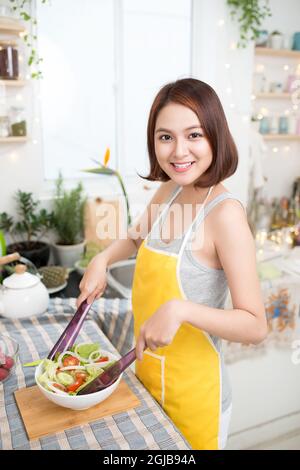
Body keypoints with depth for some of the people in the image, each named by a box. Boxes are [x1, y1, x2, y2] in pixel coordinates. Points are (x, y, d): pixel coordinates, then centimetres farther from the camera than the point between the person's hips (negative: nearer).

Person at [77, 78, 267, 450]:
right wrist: (102, 260, -1)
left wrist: (180, 309, -36)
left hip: (194, 392, -6)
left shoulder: (225, 212, -24)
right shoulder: (167, 191, -4)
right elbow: (139, 238, 17)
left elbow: (255, 327, -23)